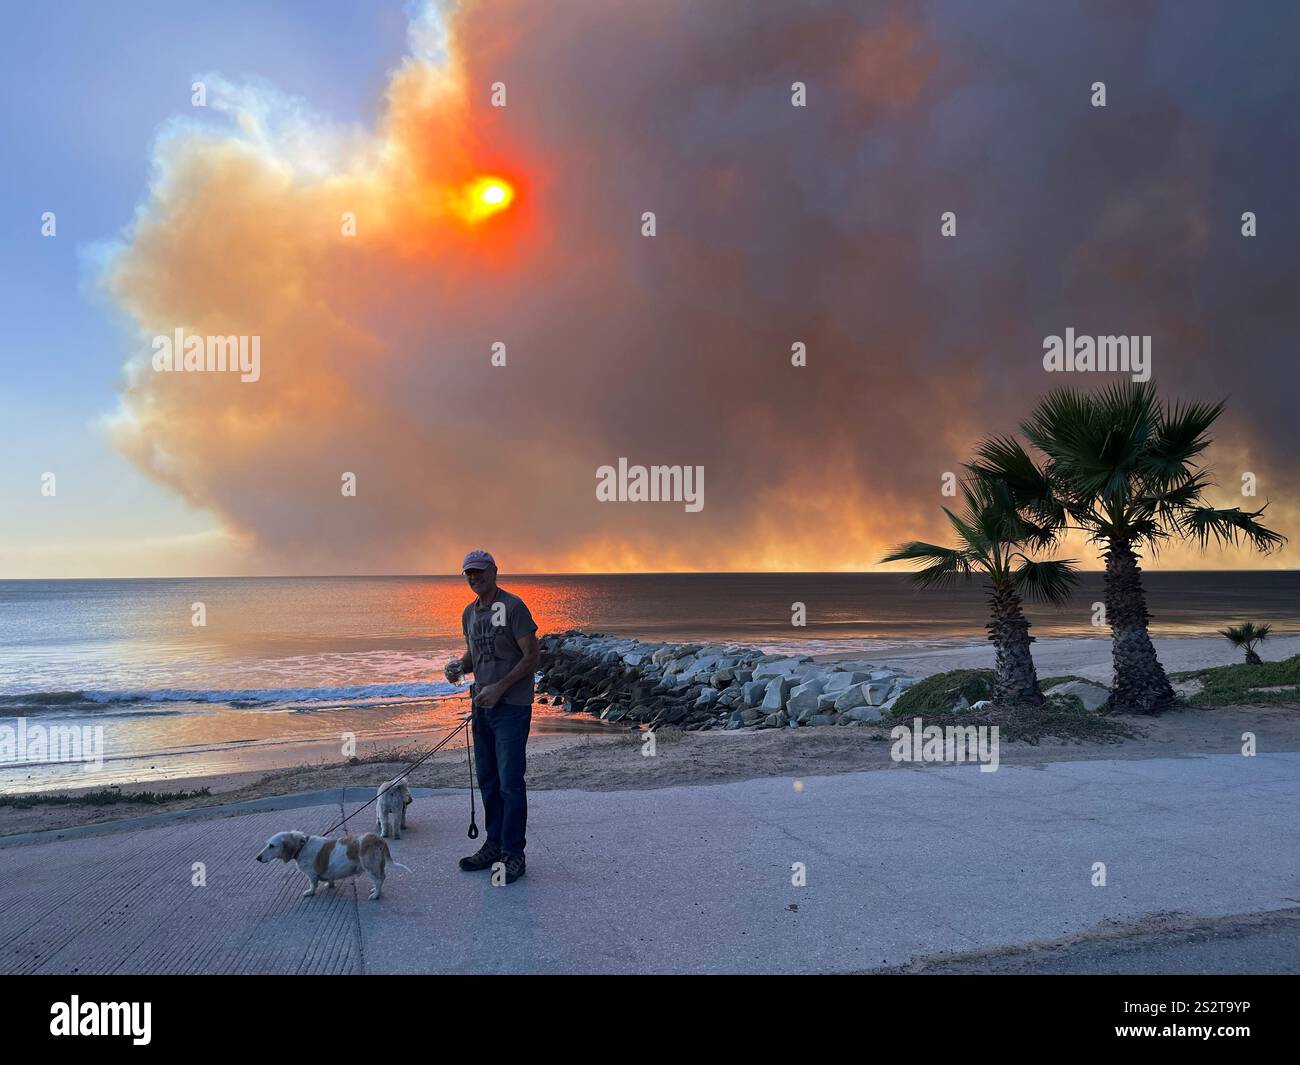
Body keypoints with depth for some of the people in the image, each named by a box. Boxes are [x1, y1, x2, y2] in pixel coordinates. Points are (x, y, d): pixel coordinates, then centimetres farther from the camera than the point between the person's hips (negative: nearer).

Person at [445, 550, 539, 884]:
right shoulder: (469, 613, 13)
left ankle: (513, 854, 3)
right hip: (481, 706, 8)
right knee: (487, 780, 13)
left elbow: (532, 656, -13)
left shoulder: (513, 606, -11)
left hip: (511, 706, -7)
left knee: (510, 782, -6)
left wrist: (499, 688, -19)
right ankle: (493, 845, 25)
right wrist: (459, 665, 0)